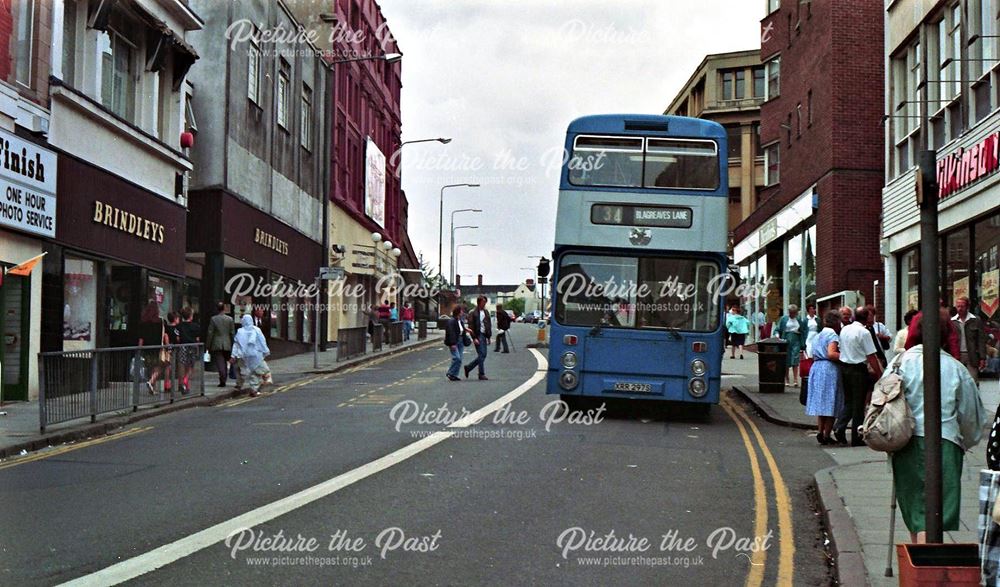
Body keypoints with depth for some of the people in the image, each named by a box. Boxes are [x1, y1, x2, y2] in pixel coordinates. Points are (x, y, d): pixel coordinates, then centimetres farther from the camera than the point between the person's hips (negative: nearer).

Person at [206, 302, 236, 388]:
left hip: (216, 345, -2)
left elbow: (210, 333, -4)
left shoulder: (213, 319, -6)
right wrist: (233, 345, 11)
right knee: (225, 363, 13)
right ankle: (223, 380, 17)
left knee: (219, 363, -3)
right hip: (227, 345, 2)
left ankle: (222, 380, -14)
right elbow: (232, 333, 2)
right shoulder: (230, 319, 0)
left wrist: (208, 346, 3)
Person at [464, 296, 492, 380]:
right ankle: (481, 374, -2)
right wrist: (474, 338, -16)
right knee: (481, 355, -9)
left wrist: (489, 337, 12)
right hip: (478, 336, -7)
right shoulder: (473, 313, -7)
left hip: (484, 336, 7)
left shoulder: (486, 312, 13)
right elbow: (471, 327, -10)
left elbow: (489, 325, 18)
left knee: (483, 355, 7)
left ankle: (468, 367, 22)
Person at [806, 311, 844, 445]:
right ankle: (827, 435, 0)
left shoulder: (817, 336, 17)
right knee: (830, 404, -1)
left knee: (820, 403, 12)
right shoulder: (833, 335, -8)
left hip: (816, 368, 8)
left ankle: (820, 433, 9)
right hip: (829, 369, -8)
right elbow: (831, 354, -21)